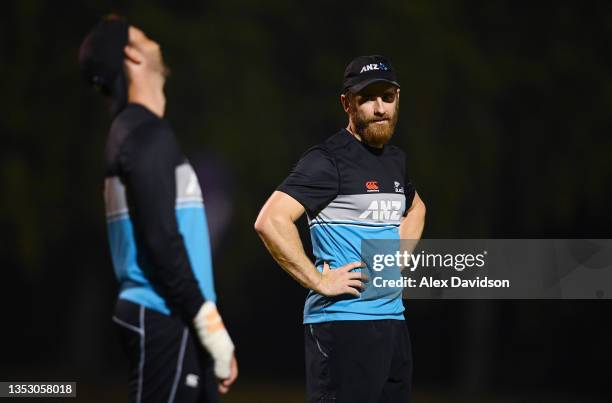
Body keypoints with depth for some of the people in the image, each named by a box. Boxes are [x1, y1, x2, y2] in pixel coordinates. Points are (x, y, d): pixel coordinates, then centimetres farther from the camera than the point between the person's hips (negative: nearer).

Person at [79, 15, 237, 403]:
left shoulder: (136, 132, 18)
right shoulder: (147, 133, -11)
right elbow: (162, 240, -19)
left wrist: (210, 327, 18)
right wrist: (211, 327, -17)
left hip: (169, 318, 10)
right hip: (165, 321, -10)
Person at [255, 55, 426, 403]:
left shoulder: (395, 159, 15)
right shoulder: (329, 161, -11)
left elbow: (415, 207, 37)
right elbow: (270, 221, -22)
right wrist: (319, 280, -20)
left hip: (393, 319, 8)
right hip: (343, 322, -8)